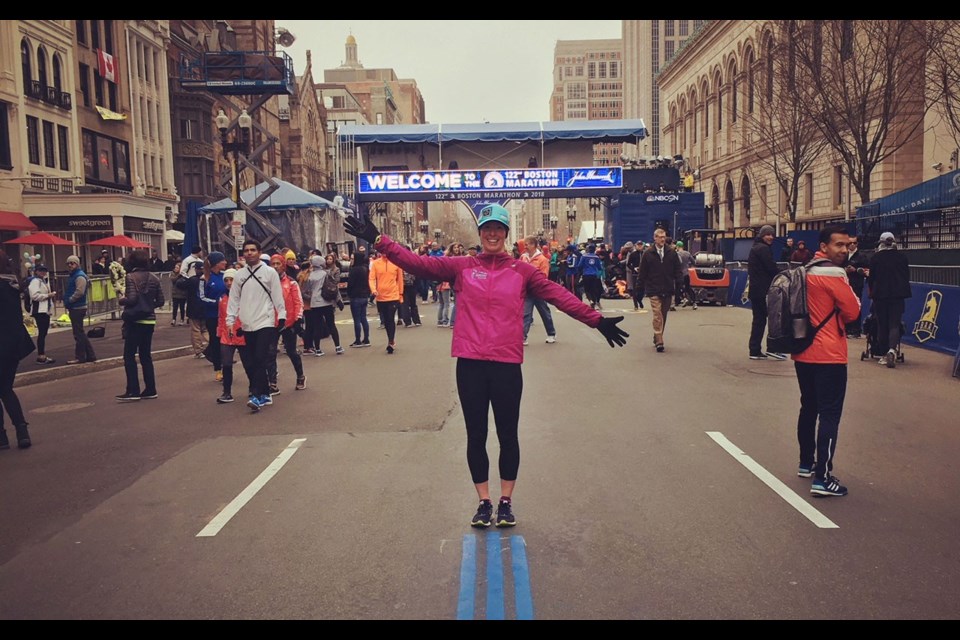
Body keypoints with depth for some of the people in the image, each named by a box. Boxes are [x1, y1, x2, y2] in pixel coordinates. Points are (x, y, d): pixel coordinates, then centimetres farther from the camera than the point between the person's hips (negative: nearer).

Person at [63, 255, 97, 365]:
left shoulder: (79, 276, -14)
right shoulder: (73, 275, 18)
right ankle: (90, 355, 18)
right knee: (80, 333, 13)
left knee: (78, 333, -5)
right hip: (74, 308, 11)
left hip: (78, 308, -11)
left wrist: (69, 300, -14)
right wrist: (67, 301, 12)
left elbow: (79, 292, -24)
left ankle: (80, 357, 1)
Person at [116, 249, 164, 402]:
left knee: (129, 356, 1)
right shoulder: (154, 279, 7)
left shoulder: (131, 277, -10)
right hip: (149, 320, 6)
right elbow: (160, 301, 7)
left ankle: (133, 391, -1)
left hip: (134, 321, -6)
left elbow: (132, 299, -19)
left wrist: (121, 301, 0)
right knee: (145, 355, 12)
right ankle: (150, 390, 13)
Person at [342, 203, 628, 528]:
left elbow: (560, 296, 3)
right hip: (470, 364, 1)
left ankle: (506, 501, 28)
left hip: (507, 364, 0)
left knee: (507, 435, 10)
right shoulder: (461, 267, 6)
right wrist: (378, 240, -5)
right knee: (475, 435, 10)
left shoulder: (522, 271, 5)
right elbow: (418, 263, 1)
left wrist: (597, 320, -2)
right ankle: (484, 502, 26)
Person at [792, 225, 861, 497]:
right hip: (829, 355, -8)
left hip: (803, 353, 8)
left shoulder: (806, 271, 10)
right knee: (830, 415, -5)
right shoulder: (834, 275, -14)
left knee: (808, 409, 19)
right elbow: (853, 311, -10)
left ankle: (806, 464, 30)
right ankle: (822, 478, -7)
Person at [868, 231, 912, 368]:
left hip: (880, 294, -1)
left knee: (882, 324, 7)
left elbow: (871, 277, 1)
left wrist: (871, 291, 17)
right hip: (898, 294, 1)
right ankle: (892, 349, -25)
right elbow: (907, 275, 10)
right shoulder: (901, 256, 3)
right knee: (895, 324, -1)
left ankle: (884, 355, 9)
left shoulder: (876, 257, -3)